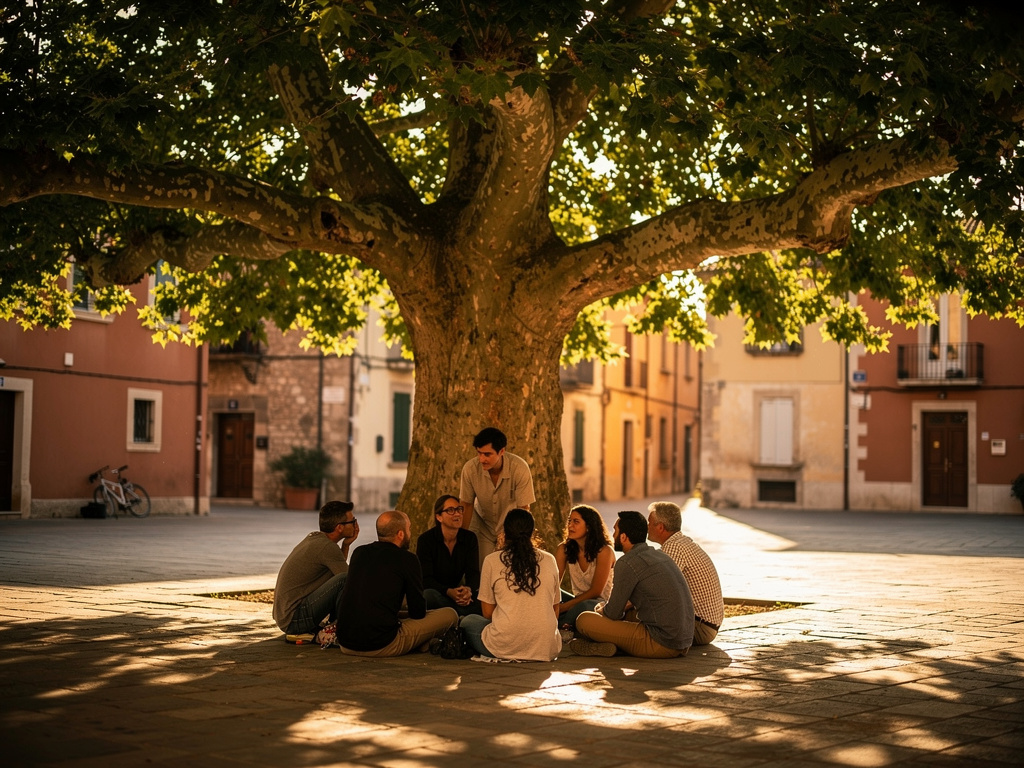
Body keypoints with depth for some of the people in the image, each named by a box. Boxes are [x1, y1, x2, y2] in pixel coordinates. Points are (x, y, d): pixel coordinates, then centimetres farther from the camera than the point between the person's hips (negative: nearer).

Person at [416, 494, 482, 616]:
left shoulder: (470, 538, 1)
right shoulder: (426, 539, -11)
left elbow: (473, 573, -5)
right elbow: (425, 579, -16)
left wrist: (468, 590, -30)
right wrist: (449, 592, -34)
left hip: (457, 593, 3)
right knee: (428, 595, -39)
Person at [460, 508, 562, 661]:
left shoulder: (492, 560, 2)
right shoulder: (549, 560, 9)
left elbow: (487, 612, 6)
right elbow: (555, 611, 14)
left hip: (505, 648, -2)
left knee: (468, 622, 25)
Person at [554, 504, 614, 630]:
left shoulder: (604, 551, -16)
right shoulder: (564, 549, 0)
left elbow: (595, 591, -17)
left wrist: (564, 606, -22)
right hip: (579, 601, 6)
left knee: (583, 607, -39)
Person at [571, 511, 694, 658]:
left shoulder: (627, 563, -11)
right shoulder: (660, 556, 15)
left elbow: (613, 614, -4)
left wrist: (600, 611, 18)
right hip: (684, 644, 8)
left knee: (584, 620, -9)